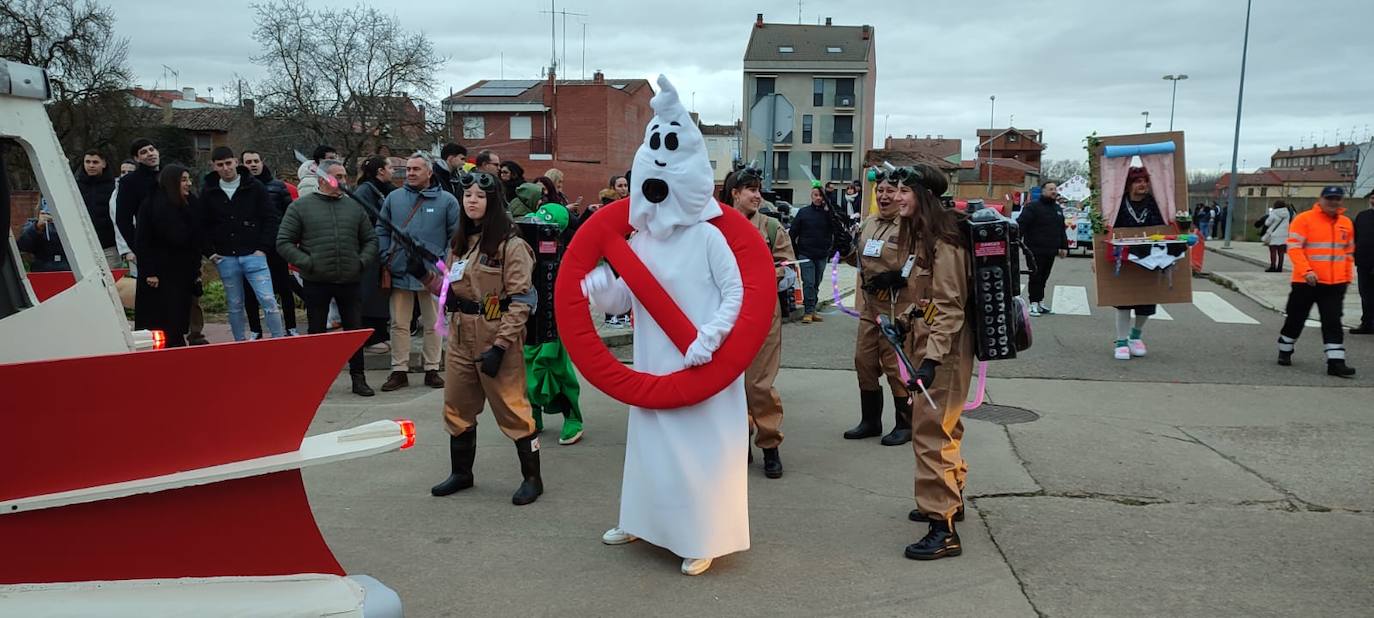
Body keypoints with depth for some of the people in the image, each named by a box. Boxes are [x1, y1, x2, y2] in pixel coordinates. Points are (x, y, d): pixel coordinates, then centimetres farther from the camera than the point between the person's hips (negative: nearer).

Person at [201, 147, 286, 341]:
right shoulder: (208, 191, 6)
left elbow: (270, 219, 1)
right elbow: (202, 225, 11)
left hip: (253, 255, -2)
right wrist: (210, 252, 2)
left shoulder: (255, 187, 0)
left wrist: (263, 248, -5)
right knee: (235, 306, 10)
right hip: (225, 259, 2)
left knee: (268, 301, -9)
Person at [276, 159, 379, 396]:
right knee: (317, 331, 9)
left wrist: (362, 261, -1)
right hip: (315, 282, -2)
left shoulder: (355, 206, 9)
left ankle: (358, 378, 19)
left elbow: (370, 239, 15)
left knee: (355, 330, 7)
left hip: (349, 281, 2)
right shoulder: (300, 206, 0)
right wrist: (307, 263, -12)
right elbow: (284, 242, -2)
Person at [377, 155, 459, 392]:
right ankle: (399, 370, 14)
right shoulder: (393, 198, 7)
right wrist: (386, 257, 0)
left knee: (433, 324, 8)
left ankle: (432, 369, 19)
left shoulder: (446, 200, 0)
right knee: (399, 324, 6)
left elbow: (456, 235, -1)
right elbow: (382, 231, 11)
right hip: (400, 272, 2)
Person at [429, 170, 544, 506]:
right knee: (457, 407, 14)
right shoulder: (459, 242, 12)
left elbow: (521, 300, -16)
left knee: (510, 408, -1)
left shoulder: (511, 245, -11)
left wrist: (500, 345, -20)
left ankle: (532, 478, 12)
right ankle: (461, 472, 31)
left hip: (497, 337, -7)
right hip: (461, 336, 7)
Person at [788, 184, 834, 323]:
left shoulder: (828, 212, 3)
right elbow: (792, 232, 3)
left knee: (816, 284, 10)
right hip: (806, 254, -2)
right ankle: (808, 311, -5)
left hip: (822, 255, 2)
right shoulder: (803, 212, 0)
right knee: (808, 283, -8)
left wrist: (828, 206, -18)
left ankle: (811, 310, 19)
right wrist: (795, 251, -1)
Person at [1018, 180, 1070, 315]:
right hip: (1035, 251, -7)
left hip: (1050, 251, 7)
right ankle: (1033, 304, 1)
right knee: (1035, 277, -4)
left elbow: (1061, 230, 25)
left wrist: (1064, 247, 20)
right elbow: (1021, 225, -13)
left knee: (1044, 278, 11)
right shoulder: (1032, 207, -6)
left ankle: (1040, 303, 18)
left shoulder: (1058, 209, 19)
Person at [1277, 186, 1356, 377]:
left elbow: (1349, 252, 20)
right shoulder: (1304, 219, -7)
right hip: (1306, 282, -4)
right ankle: (1285, 352, 28)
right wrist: (1306, 271, -22)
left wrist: (1348, 277, 16)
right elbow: (1294, 247, -13)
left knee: (1333, 322, -1)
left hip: (1335, 283, 4)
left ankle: (1336, 362, -2)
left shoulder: (1347, 223, 11)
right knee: (1296, 319, 9)